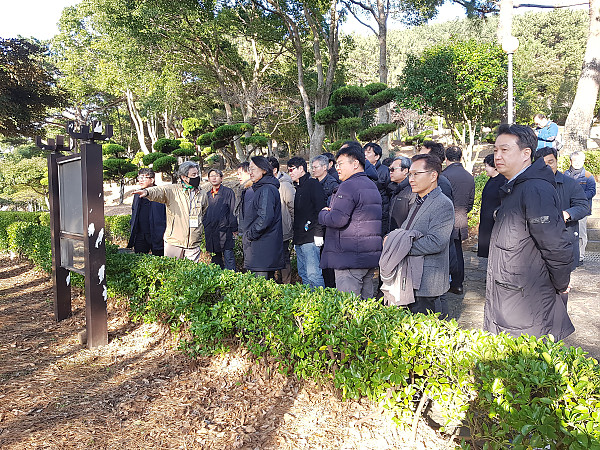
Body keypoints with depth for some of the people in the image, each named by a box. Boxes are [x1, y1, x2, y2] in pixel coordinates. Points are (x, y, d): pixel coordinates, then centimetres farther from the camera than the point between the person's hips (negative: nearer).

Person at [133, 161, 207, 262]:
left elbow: (205, 213, 26)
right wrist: (147, 191, -42)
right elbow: (159, 191, -21)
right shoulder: (172, 190, -1)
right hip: (173, 242, -3)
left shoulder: (202, 194, 11)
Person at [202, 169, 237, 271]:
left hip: (224, 231, -5)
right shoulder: (208, 194, 18)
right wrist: (204, 226, 15)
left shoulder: (228, 192, 2)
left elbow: (233, 211, -3)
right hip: (210, 233, 6)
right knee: (215, 259, 11)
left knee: (228, 257, -7)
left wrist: (234, 228, -8)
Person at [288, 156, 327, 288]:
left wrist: (319, 233, -20)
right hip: (299, 240, 9)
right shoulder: (299, 187, 21)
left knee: (314, 274, -11)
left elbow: (321, 208, -15)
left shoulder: (313, 184, -6)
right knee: (303, 273, 11)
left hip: (311, 238, -9)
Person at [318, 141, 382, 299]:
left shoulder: (348, 186, -13)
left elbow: (337, 220, -21)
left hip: (350, 258, -10)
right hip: (370, 257, 10)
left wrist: (323, 214, -1)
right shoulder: (372, 186, 18)